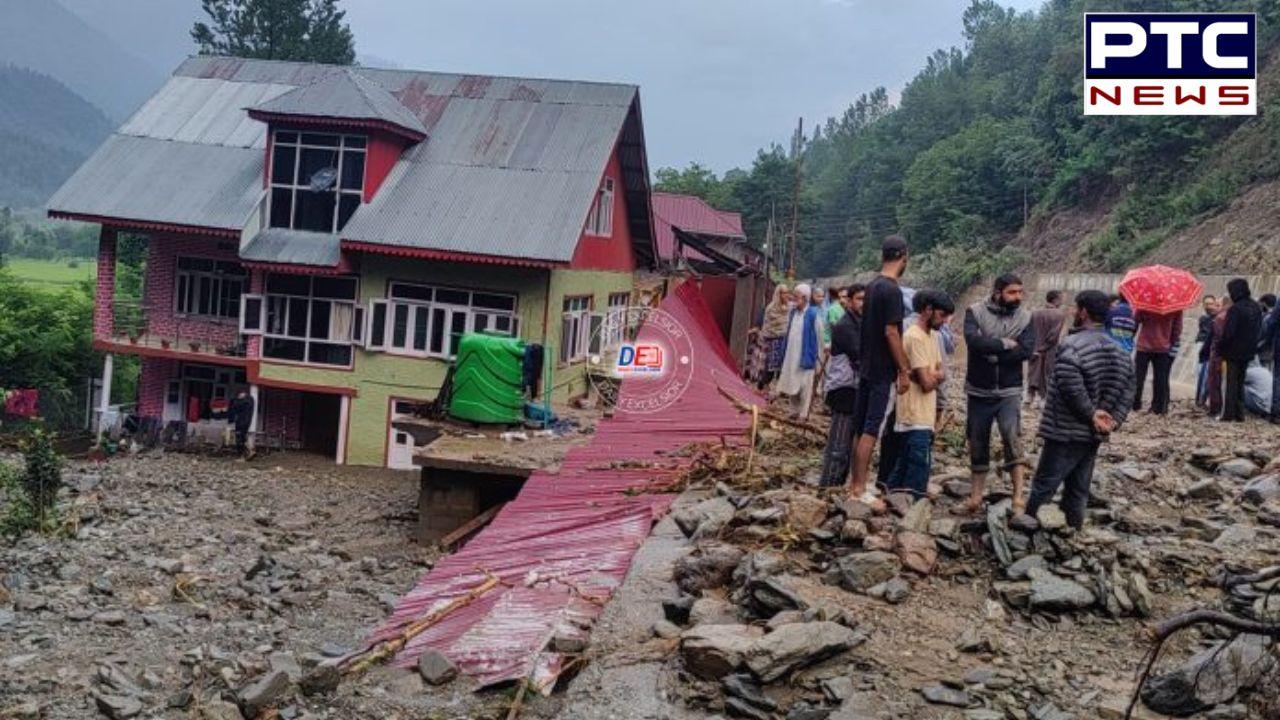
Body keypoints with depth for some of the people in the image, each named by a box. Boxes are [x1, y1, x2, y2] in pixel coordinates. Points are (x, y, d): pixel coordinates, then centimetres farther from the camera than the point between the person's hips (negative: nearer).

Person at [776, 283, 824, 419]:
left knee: (804, 385, 0)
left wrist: (816, 356, -7)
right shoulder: (793, 312, 8)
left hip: (805, 355, -6)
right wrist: (784, 354, 14)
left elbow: (818, 336, -7)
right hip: (791, 355, 6)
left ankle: (803, 413, 7)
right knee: (792, 384, 11)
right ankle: (795, 411, 22)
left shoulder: (813, 314, -11)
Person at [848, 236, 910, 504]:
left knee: (863, 428, 13)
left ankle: (858, 481, 20)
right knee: (871, 430, -5)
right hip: (884, 371, -9)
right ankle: (859, 488, -2)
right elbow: (891, 332, -20)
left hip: (867, 367, 9)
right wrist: (904, 370, -15)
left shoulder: (872, 286, 10)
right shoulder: (891, 290, -16)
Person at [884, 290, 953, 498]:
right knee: (917, 478, -8)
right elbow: (927, 383, -18)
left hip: (925, 416, 9)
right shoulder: (915, 337, -16)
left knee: (903, 469, 13)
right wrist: (935, 376, 2)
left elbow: (942, 371, 10)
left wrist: (934, 375, -11)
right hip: (916, 418, -9)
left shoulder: (932, 335, 14)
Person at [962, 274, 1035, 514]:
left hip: (1009, 391, 0)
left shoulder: (1025, 318, 0)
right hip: (979, 390, 0)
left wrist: (991, 354, -17)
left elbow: (1026, 350, -14)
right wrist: (1005, 344, -16)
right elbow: (973, 340, -22)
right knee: (978, 442, 10)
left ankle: (1018, 495, -13)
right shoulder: (975, 312, -5)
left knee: (1012, 436, -16)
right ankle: (977, 493, 24)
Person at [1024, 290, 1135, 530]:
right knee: (1079, 488, 14)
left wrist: (1091, 414, -14)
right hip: (1094, 434, 7)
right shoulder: (1118, 349, 10)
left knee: (1044, 485, 0)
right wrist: (1114, 419, 1)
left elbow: (1072, 389, -26)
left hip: (1065, 433, -7)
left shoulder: (1072, 346, -17)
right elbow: (1127, 391, 9)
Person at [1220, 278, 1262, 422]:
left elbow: (1228, 333, -21)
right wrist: (1252, 344, 17)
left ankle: (1228, 414, 1)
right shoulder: (1256, 307, 5)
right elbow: (1259, 330, 12)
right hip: (1249, 351, 7)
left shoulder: (1235, 309, -19)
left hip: (1234, 352, -7)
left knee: (1230, 383, 1)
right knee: (1240, 383, 16)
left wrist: (1222, 349, -9)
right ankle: (1239, 414, 17)